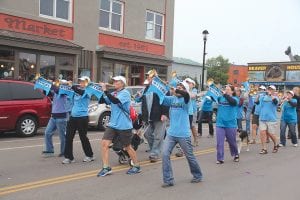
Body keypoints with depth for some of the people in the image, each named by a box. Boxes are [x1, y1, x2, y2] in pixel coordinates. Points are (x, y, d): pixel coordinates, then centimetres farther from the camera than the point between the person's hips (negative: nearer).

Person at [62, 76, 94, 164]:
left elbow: (80, 92, -26)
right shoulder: (77, 91, 13)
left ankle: (90, 155, 22)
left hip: (82, 117, -7)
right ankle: (69, 157, 11)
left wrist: (71, 86, -25)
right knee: (69, 137, 2)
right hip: (73, 117, 7)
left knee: (83, 137, 4)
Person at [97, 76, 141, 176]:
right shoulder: (113, 94, 10)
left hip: (124, 126, -6)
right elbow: (102, 101, 5)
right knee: (104, 143, -6)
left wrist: (105, 90, -29)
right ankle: (106, 168, 3)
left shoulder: (125, 93, -12)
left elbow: (115, 101, -29)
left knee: (128, 147, 7)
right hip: (113, 125, 6)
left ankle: (136, 166, 26)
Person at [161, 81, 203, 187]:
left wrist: (175, 90, -39)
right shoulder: (171, 99, 7)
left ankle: (198, 176, 34)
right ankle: (168, 180, 3)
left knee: (190, 156, 11)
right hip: (171, 133, 4)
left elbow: (186, 95, -30)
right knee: (165, 154, -8)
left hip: (183, 134, -4)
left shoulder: (185, 100, -7)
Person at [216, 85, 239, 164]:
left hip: (230, 124, -2)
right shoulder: (221, 98, 6)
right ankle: (220, 159, 6)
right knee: (219, 142, -3)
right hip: (220, 124, 2)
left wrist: (225, 94, -30)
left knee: (232, 142, 15)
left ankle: (236, 155, 39)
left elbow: (232, 102, -26)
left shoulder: (235, 99, -5)